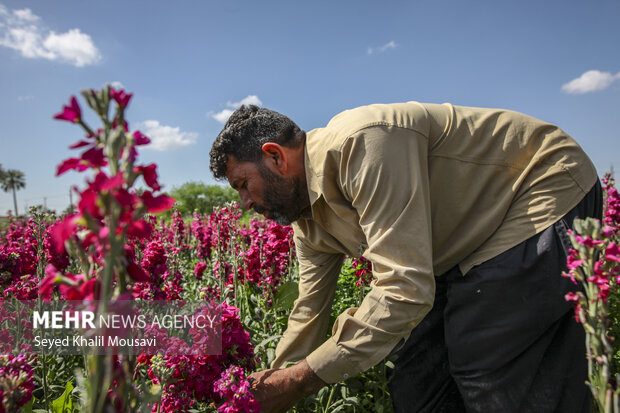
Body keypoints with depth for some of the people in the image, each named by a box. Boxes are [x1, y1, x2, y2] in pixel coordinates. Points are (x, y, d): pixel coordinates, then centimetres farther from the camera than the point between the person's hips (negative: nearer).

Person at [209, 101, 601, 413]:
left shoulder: (361, 142, -31)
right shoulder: (308, 219, 0)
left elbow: (405, 290, -35)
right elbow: (310, 313, 9)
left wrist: (299, 381, -25)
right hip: (470, 246, 8)